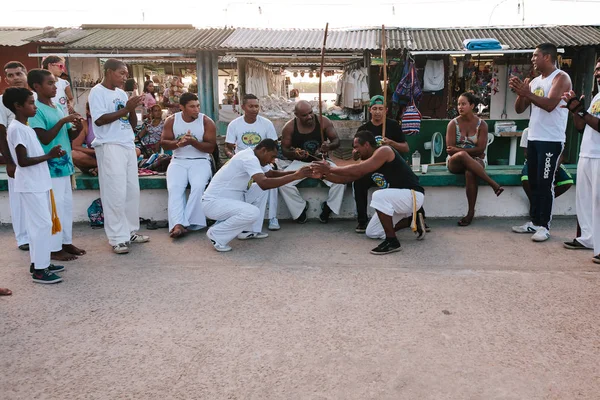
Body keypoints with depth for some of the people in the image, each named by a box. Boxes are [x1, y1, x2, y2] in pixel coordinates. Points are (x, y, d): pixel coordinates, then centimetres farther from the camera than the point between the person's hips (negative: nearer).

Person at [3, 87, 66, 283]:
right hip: (30, 184, -10)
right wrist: (49, 156, -17)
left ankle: (39, 262, 24)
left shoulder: (26, 127, 14)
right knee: (42, 224, -8)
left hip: (39, 183, 10)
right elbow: (23, 161, -21)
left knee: (40, 223, 14)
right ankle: (39, 270, -1)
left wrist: (52, 154, 4)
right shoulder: (17, 129, -16)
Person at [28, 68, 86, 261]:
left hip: (64, 163, 8)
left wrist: (77, 128, -6)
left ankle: (66, 242, 25)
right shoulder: (36, 110, -13)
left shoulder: (58, 107, 12)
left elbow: (69, 136, 15)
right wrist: (63, 121, -22)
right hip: (50, 166, -8)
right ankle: (54, 248, 7)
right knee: (55, 206, -3)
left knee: (67, 204, 14)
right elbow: (45, 138, -21)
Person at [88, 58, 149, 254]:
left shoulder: (122, 93, 15)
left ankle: (130, 231, 18)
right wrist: (125, 109, -15)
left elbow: (133, 124, 15)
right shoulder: (97, 92, -5)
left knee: (132, 190, 9)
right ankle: (117, 238, -2)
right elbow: (99, 120, -16)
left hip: (128, 146, 8)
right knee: (116, 193, -7)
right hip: (110, 147, -7)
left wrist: (132, 109, -4)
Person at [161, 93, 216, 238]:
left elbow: (210, 147, -6)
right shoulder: (172, 120, 6)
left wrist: (193, 142, -21)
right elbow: (164, 143, 1)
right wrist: (179, 143, -19)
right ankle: (178, 224, -37)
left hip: (200, 161, -1)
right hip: (178, 161, 2)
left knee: (198, 186, -31)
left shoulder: (207, 122, -1)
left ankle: (183, 223, -25)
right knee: (174, 188, -27)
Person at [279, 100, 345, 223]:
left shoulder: (323, 121, -7)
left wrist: (329, 146, -29)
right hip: (300, 163, 0)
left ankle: (328, 206, 2)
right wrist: (294, 154, -25)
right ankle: (300, 208, -1)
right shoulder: (289, 127, -8)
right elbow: (284, 149, -1)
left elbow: (336, 140, -4)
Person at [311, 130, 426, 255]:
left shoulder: (384, 151, -20)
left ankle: (392, 242, -22)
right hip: (396, 198, 9)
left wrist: (330, 168, -22)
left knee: (378, 196, -35)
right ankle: (412, 220, 19)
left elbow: (358, 170, -29)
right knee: (371, 233, 11)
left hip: (413, 195, -9)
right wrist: (324, 173, -6)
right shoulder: (367, 162, 5)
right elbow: (346, 178, 7)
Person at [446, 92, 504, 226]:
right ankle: (493, 184, -35)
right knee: (461, 155, -38)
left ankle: (471, 212, -29)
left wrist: (458, 149, -17)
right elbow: (450, 149, -9)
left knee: (470, 173, -37)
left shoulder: (481, 124, -1)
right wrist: (471, 152, -14)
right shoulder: (453, 124, -1)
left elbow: (481, 149, -9)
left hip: (475, 160, 0)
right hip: (455, 162, 0)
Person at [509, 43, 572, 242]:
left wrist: (527, 93, -26)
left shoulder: (561, 78, -8)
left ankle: (544, 226, 1)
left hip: (551, 141, -8)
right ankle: (534, 221, 20)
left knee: (545, 184, -6)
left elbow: (550, 105, -22)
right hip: (533, 139, 8)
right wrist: (520, 92, -6)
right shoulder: (535, 82, 14)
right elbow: (519, 109, 11)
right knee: (534, 183, 11)